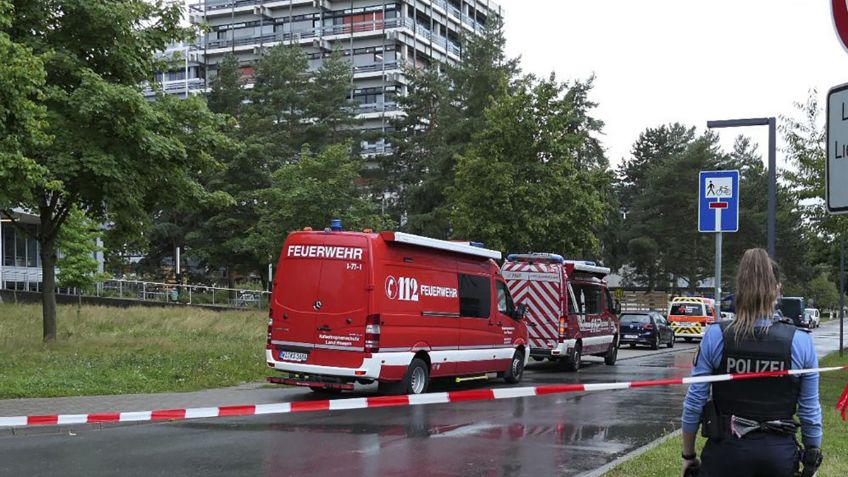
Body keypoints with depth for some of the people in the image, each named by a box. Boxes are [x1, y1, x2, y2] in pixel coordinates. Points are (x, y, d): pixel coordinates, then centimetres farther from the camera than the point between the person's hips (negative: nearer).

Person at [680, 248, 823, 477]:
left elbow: (694, 402, -4)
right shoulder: (801, 342, -6)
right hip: (780, 453, 1)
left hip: (727, 450, -1)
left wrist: (688, 454, 8)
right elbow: (810, 411, 0)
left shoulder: (716, 336, -9)